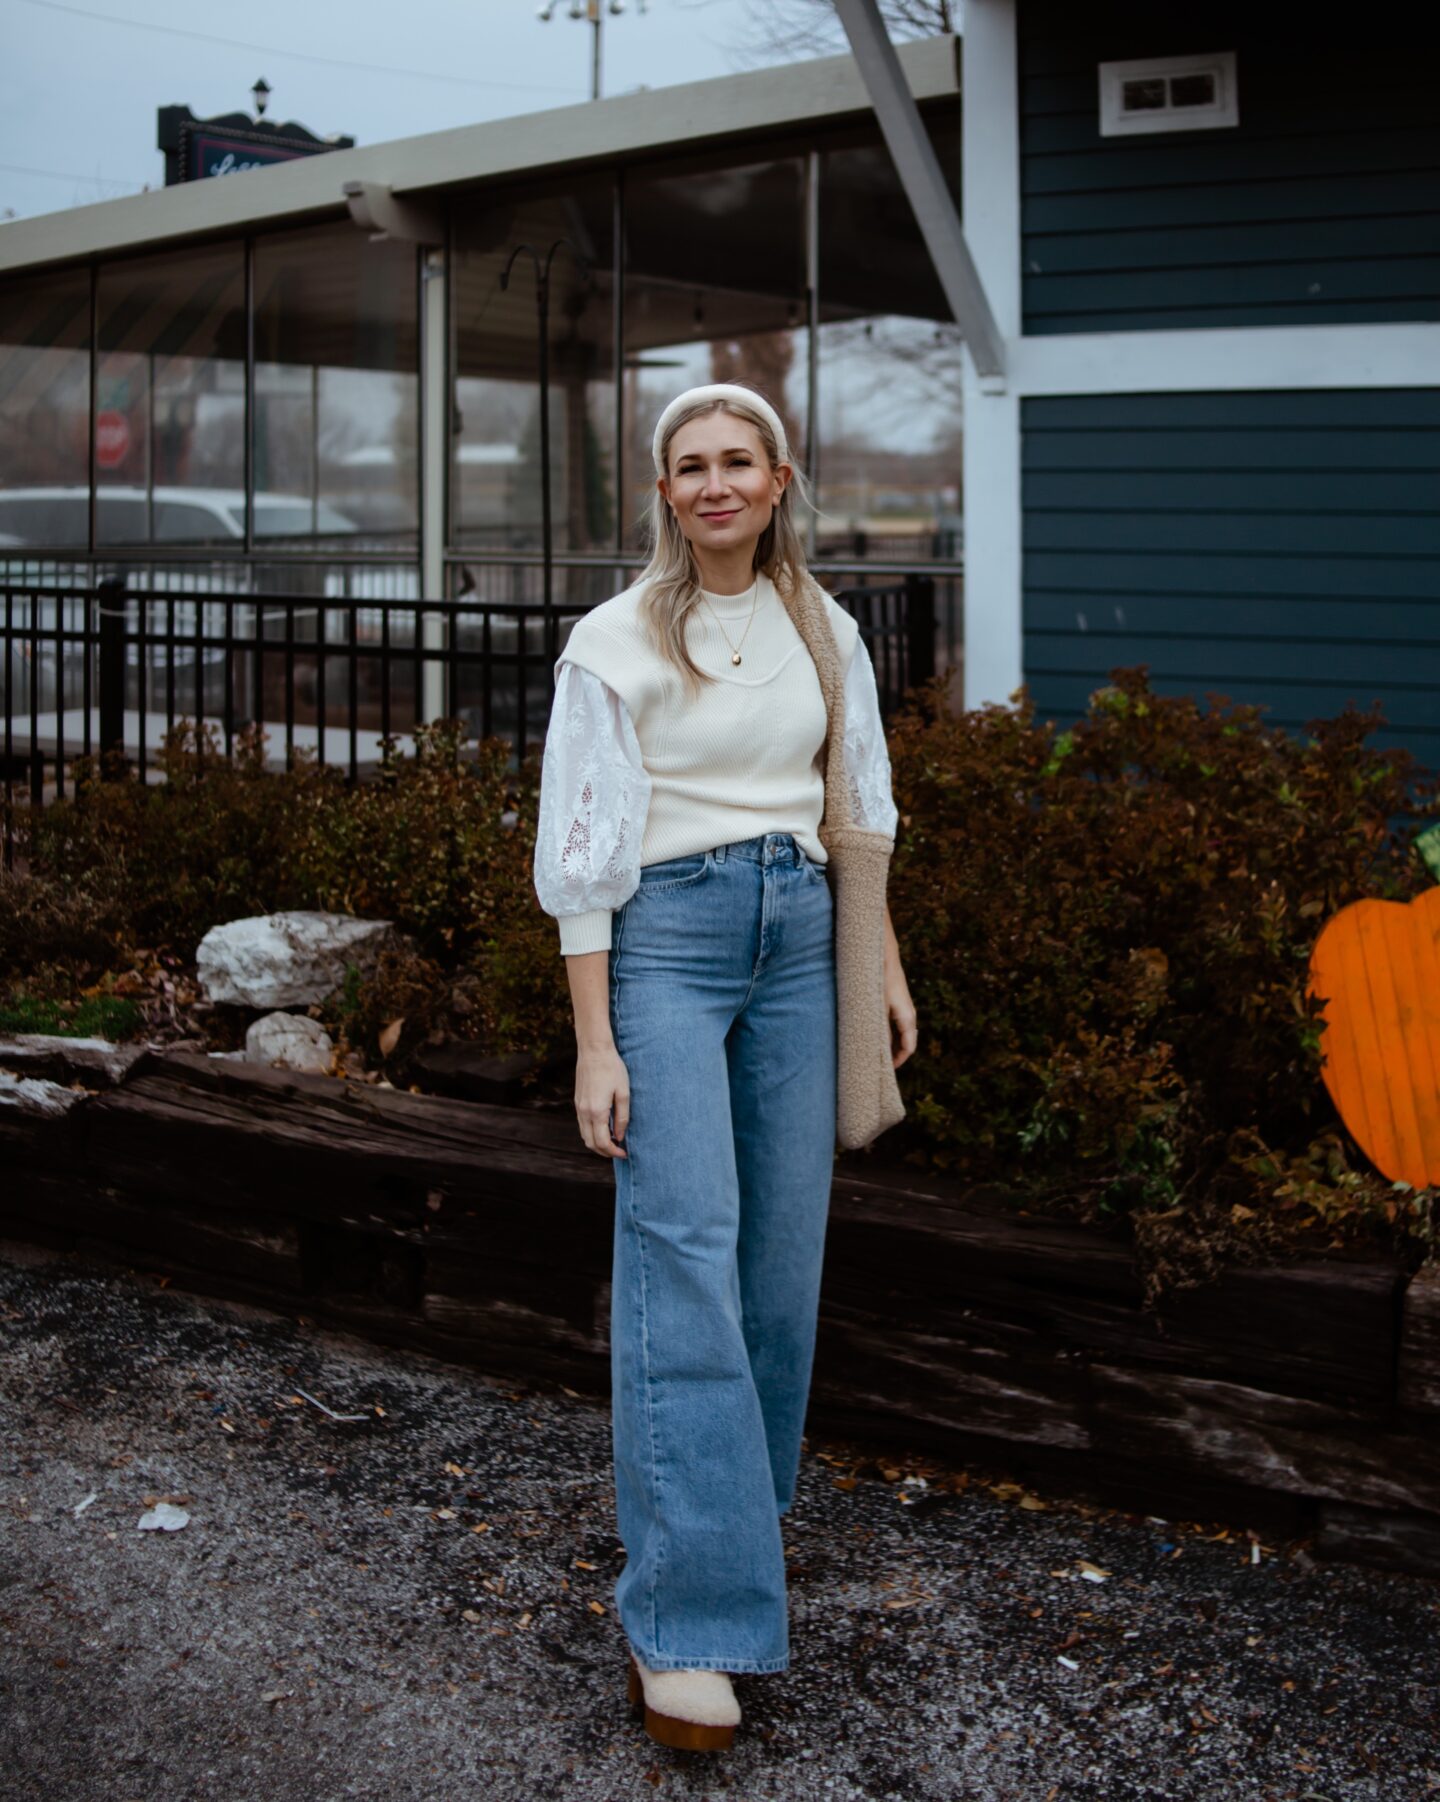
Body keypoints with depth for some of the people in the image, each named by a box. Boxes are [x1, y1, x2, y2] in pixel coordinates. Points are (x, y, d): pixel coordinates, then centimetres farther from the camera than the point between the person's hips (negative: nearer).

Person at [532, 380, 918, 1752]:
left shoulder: (824, 633, 10)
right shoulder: (615, 642, -4)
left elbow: (860, 809, 19)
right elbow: (580, 853, -6)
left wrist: (886, 967, 15)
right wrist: (594, 1043, -10)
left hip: (797, 936, 5)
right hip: (667, 938, -5)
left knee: (783, 1246, 5)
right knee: (684, 1248, -14)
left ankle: (745, 1500, 26)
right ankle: (682, 1619, -15)